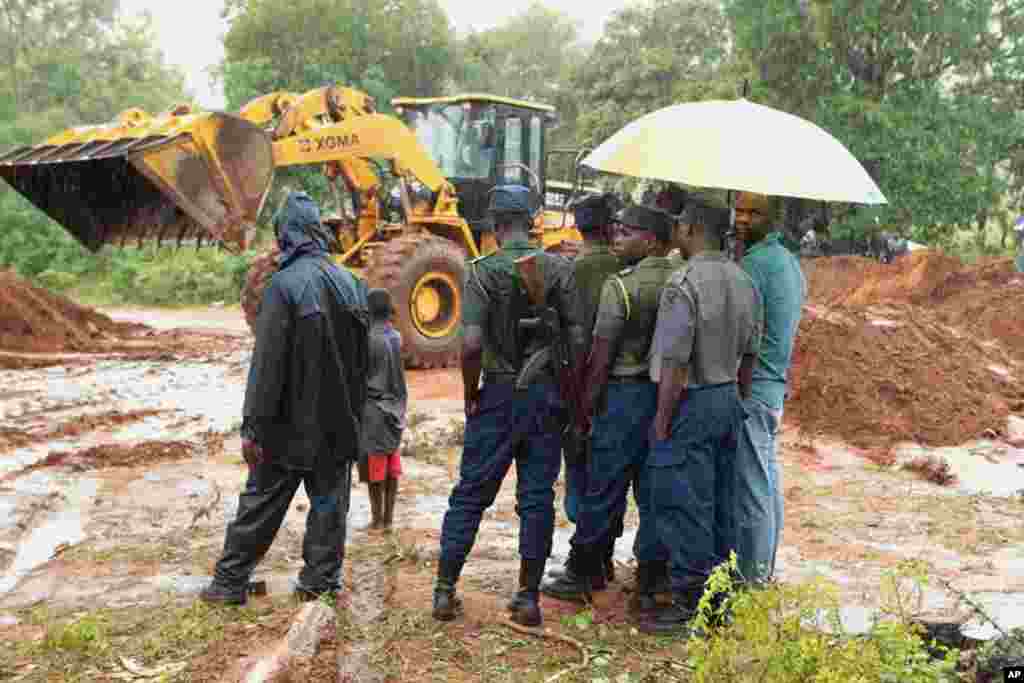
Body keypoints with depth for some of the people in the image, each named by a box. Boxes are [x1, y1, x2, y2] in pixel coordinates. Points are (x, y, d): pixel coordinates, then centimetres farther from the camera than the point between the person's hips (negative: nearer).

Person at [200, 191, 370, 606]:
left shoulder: (285, 284, -14)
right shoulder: (351, 284, 4)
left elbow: (267, 362, -16)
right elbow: (362, 357, 10)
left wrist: (253, 425, -13)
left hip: (291, 421, -4)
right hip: (339, 423, 4)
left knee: (261, 501, 6)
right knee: (329, 499, 11)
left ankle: (231, 580, 14)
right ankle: (321, 579, 15)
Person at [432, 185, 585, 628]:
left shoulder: (483, 270, -8)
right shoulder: (559, 268, -1)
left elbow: (471, 343, -16)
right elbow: (578, 339, -2)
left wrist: (470, 395, -2)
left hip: (499, 393, -2)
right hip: (547, 395, 2)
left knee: (470, 494, 8)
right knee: (537, 498, 8)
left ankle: (445, 589, 13)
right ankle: (528, 598, 12)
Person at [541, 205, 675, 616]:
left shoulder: (621, 286, -12)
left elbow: (602, 353, -10)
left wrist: (588, 398, 1)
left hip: (625, 393, -5)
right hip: (670, 396, 5)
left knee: (604, 488, 6)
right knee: (654, 493, 10)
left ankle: (584, 575, 18)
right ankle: (649, 586, 16)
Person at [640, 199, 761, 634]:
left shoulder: (684, 283, -18)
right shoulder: (743, 281, 7)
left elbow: (675, 361, -20)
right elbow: (749, 354, 13)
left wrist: (662, 419, -13)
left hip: (691, 403, -8)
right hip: (729, 400, 8)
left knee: (685, 510, 0)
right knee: (720, 505, 16)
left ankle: (689, 603, 6)